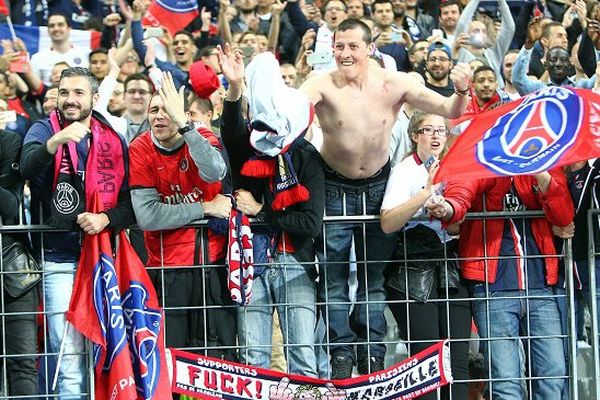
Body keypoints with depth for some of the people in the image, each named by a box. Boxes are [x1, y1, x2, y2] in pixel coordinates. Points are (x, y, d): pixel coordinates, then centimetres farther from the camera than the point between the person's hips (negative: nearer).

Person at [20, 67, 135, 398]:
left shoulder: (114, 141, 8)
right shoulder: (44, 130, 1)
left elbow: (131, 201, 6)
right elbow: (28, 168, -22)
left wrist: (106, 218, -14)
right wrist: (57, 141, -40)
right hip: (60, 259, -2)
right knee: (69, 354, -5)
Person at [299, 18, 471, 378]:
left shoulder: (394, 84, -14)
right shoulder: (323, 85, -20)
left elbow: (449, 110, -15)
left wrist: (461, 91, -37)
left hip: (379, 186, 2)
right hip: (335, 187, -1)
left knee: (374, 276, 11)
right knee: (333, 277, 2)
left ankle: (373, 355, 20)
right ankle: (342, 353, 13)